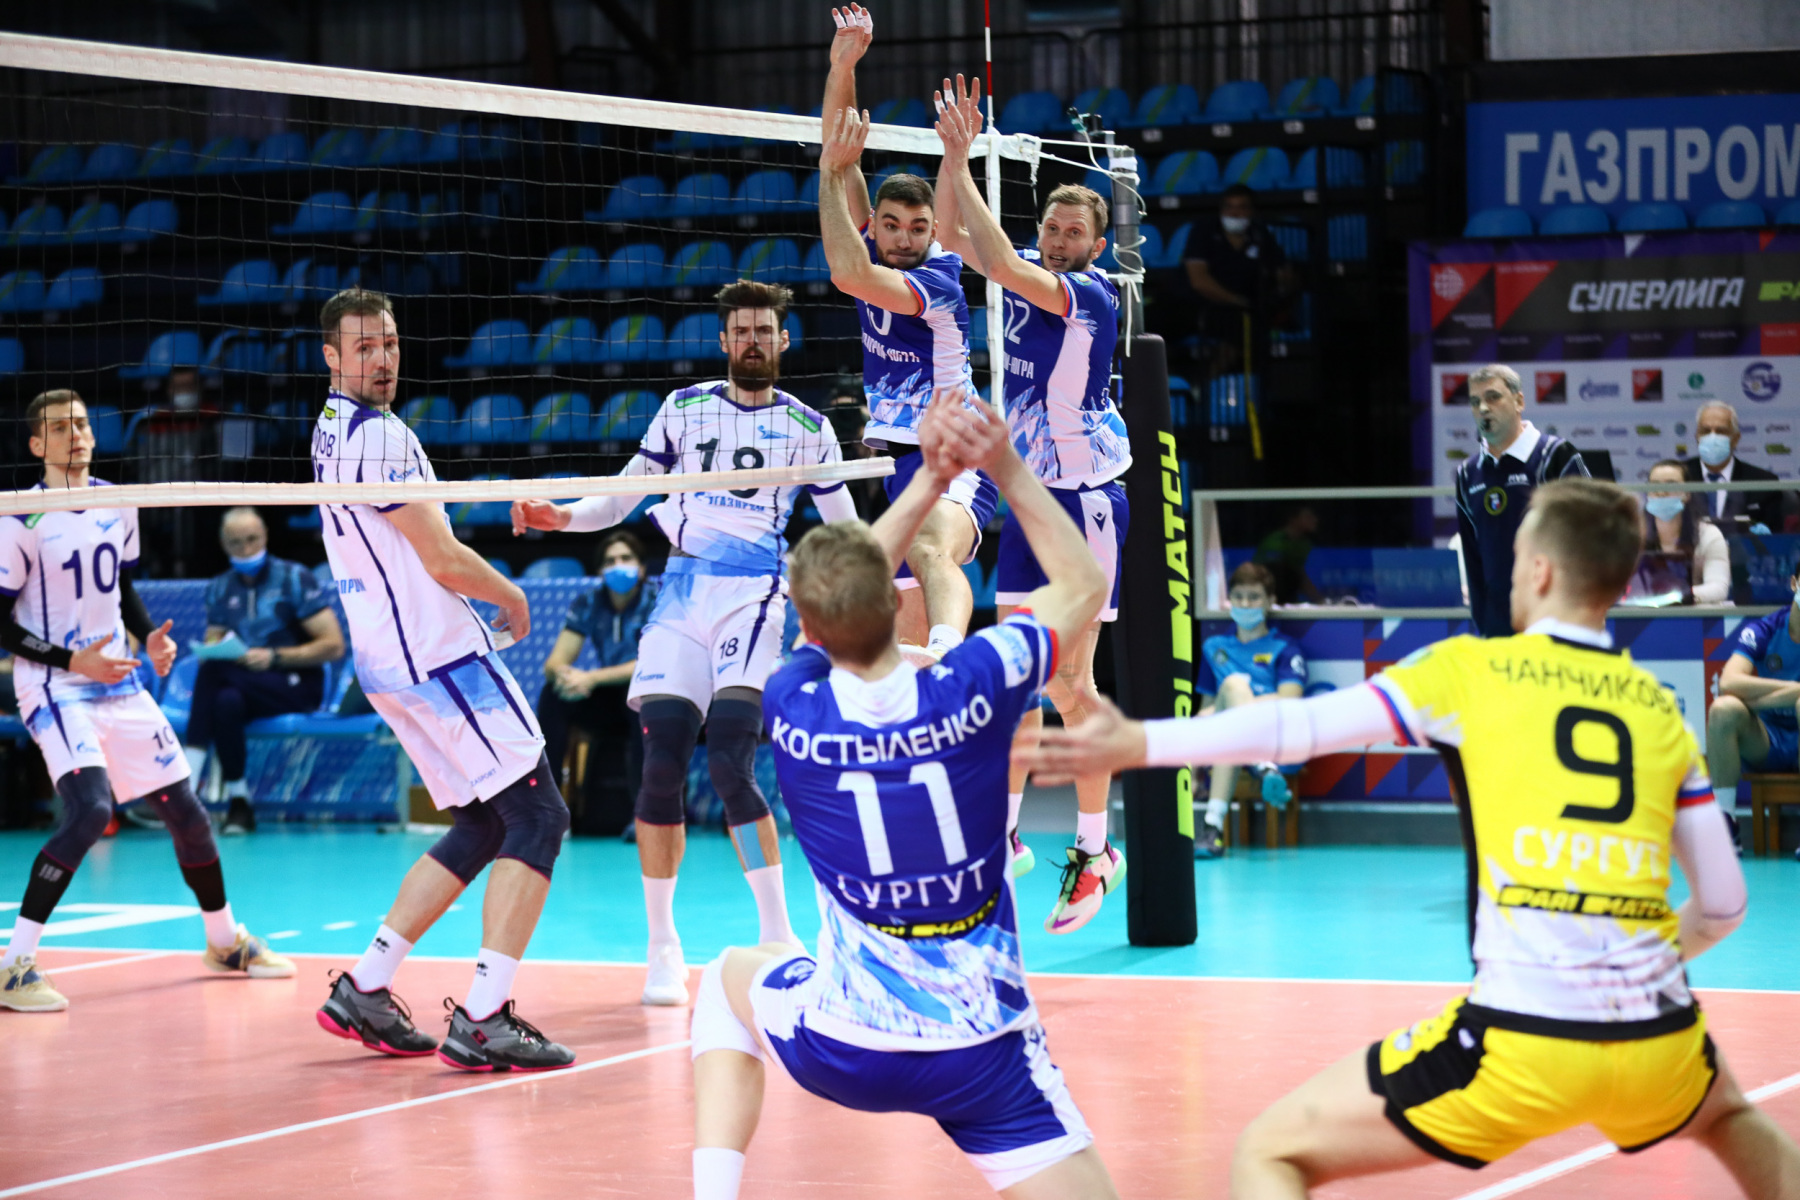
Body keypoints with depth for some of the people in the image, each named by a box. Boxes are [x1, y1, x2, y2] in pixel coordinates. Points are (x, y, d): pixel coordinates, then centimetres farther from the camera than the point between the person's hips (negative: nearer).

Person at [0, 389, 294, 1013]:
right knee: (91, 809, -27)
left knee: (186, 813, 8)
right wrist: (72, 659, -20)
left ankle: (226, 939, 31)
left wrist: (150, 636, 2)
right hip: (55, 687, -6)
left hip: (120, 684, 6)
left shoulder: (116, 504, 6)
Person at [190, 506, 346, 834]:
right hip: (245, 684, 4)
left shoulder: (294, 578, -2)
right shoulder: (220, 589, 13)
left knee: (215, 673, -31)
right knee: (226, 701, -35)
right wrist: (212, 652, -14)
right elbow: (210, 651, 12)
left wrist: (274, 657, -19)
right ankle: (238, 804, -33)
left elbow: (334, 646, -8)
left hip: (297, 686, -4)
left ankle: (187, 778, -28)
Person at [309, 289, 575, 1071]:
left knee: (482, 827, 15)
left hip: (388, 657, 10)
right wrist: (511, 598, 2)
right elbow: (443, 560, -15)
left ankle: (365, 988, 13)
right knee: (537, 815, -10)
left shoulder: (332, 431, 15)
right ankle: (483, 1021, -17)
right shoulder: (377, 435, -16)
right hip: (438, 653, -10)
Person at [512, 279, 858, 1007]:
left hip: (753, 597, -2)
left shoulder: (806, 428, 8)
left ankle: (778, 939, -9)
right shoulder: (684, 408, 11)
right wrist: (561, 517, -4)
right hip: (681, 592, 2)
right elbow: (621, 497, 14)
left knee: (730, 765, -18)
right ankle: (663, 950, 4)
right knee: (662, 768, -7)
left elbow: (846, 531, 14)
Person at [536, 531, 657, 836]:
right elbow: (553, 663, -6)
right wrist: (563, 674, -33)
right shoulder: (588, 604, -1)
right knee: (553, 694, -19)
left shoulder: (656, 600, -14)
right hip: (610, 705, 4)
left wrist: (592, 678, -35)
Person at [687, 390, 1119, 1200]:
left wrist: (931, 478, 16)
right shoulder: (974, 687, -12)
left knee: (730, 981, 31)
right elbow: (1083, 585, 9)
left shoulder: (793, 708, -7)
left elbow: (838, 605, 16)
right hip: (985, 1055, -2)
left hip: (845, 1051, 2)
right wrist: (1006, 467, 8)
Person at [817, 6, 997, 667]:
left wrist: (831, 171, -20)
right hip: (894, 458, 10)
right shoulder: (876, 255, 7)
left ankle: (948, 651, -67)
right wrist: (841, 67, -7)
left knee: (930, 553, -40)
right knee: (906, 629, 9)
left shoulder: (938, 279, -14)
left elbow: (848, 272, -28)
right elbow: (845, 157, 4)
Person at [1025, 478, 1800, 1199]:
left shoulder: (1471, 670, 6)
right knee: (1729, 1114, 40)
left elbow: (1300, 727, 0)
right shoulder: (1661, 711, 15)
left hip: (1522, 1044, -4)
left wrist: (1138, 744, 7)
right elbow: (1724, 906, 17)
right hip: (1657, 1041, 5)